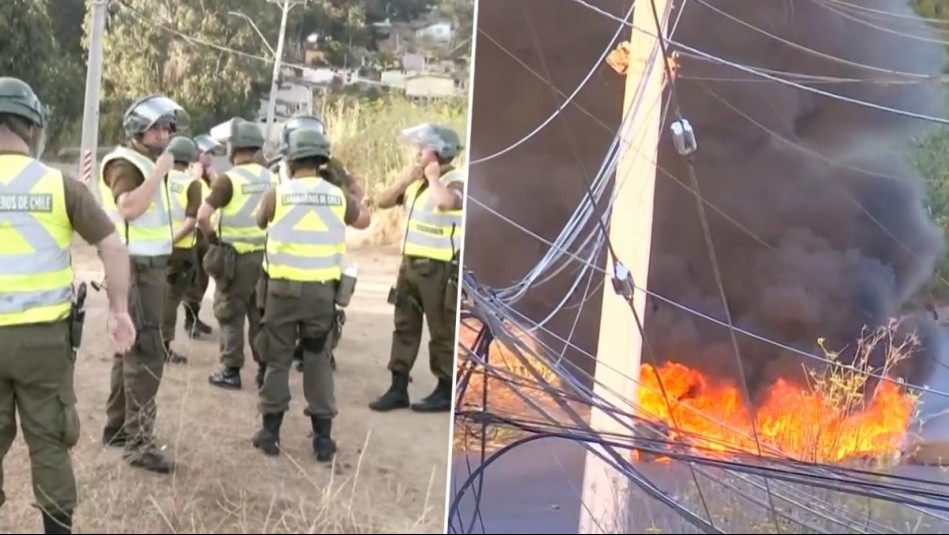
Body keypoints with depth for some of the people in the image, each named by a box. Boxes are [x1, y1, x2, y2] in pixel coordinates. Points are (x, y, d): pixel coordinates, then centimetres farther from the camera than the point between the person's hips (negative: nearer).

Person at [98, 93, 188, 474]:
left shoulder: (146, 164, 17)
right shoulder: (124, 163, -12)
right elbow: (129, 208, -30)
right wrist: (158, 172, -26)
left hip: (149, 267, 10)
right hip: (134, 269, -10)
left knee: (131, 350, 16)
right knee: (147, 355, -12)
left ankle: (117, 428, 27)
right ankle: (138, 441, -9)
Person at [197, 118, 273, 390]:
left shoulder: (229, 179, -12)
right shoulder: (271, 178, 4)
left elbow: (202, 216, -16)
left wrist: (213, 236, 0)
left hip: (235, 256, -5)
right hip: (265, 254, 5)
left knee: (231, 315, 5)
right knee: (261, 314, 13)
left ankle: (231, 371, 8)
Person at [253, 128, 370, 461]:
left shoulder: (278, 194, -5)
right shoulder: (337, 196, 1)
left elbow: (261, 223, 16)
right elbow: (364, 220, 19)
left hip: (284, 287, -2)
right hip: (322, 289, 2)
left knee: (278, 358, 10)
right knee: (318, 358, 11)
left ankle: (270, 431, 16)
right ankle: (323, 436, 12)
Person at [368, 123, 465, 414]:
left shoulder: (457, 182, -12)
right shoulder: (417, 180, 12)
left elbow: (445, 202, -36)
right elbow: (383, 202, 13)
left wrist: (433, 177, -18)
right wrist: (405, 180, -1)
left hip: (441, 269, -8)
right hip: (410, 264, 8)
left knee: (442, 332, 1)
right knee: (405, 327, 10)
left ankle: (446, 392, 12)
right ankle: (398, 389, 18)